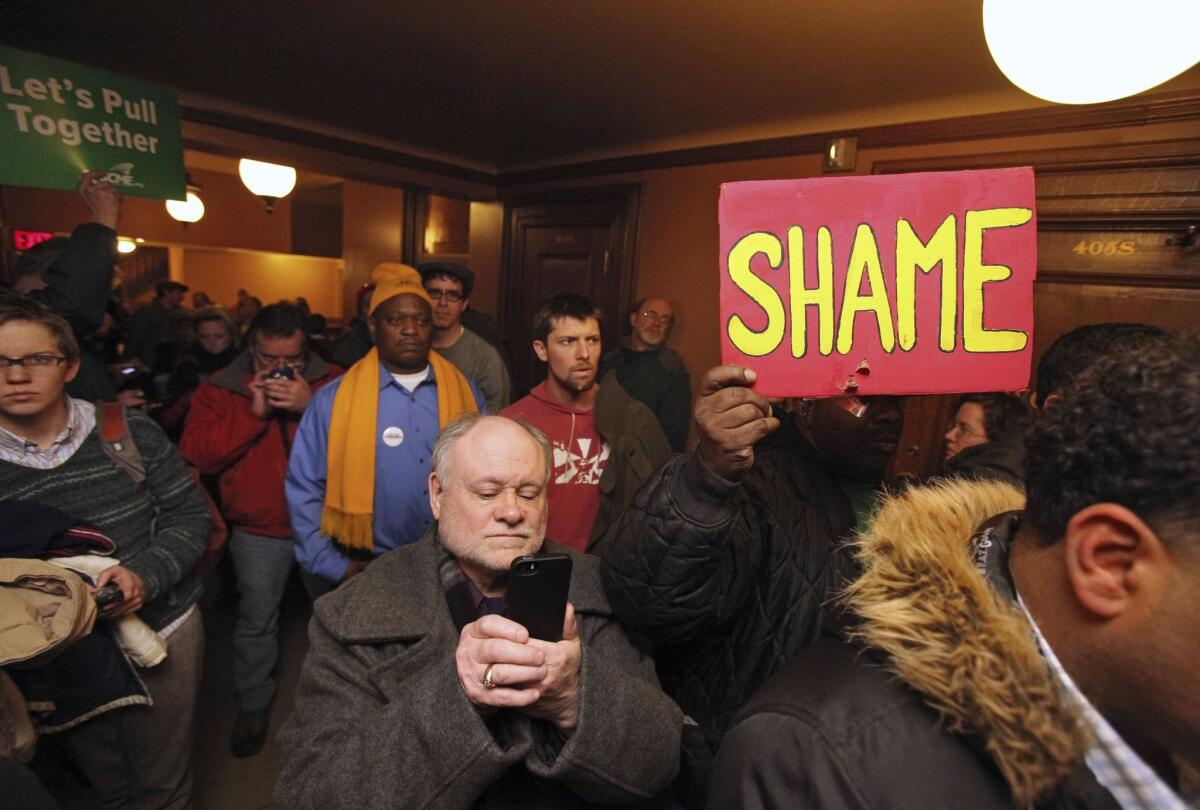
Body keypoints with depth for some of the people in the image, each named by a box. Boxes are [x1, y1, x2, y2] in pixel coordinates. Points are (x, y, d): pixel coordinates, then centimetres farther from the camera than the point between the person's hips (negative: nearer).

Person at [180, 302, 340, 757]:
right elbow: (197, 453, -12)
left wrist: (311, 406, -28)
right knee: (256, 621, 14)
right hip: (258, 531, 0)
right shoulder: (220, 390, -3)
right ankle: (254, 704, 39)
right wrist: (253, 413, -21)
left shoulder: (332, 382, -7)